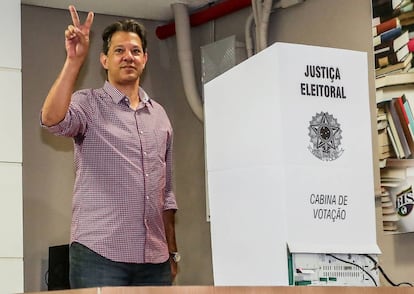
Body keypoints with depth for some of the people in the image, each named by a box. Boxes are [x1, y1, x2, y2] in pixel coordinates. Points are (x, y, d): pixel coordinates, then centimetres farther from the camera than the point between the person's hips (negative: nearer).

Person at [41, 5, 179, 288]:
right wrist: (74, 61, -25)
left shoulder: (159, 115, 17)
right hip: (99, 254, -5)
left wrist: (173, 252, 17)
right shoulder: (89, 104, 2)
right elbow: (52, 120, -22)